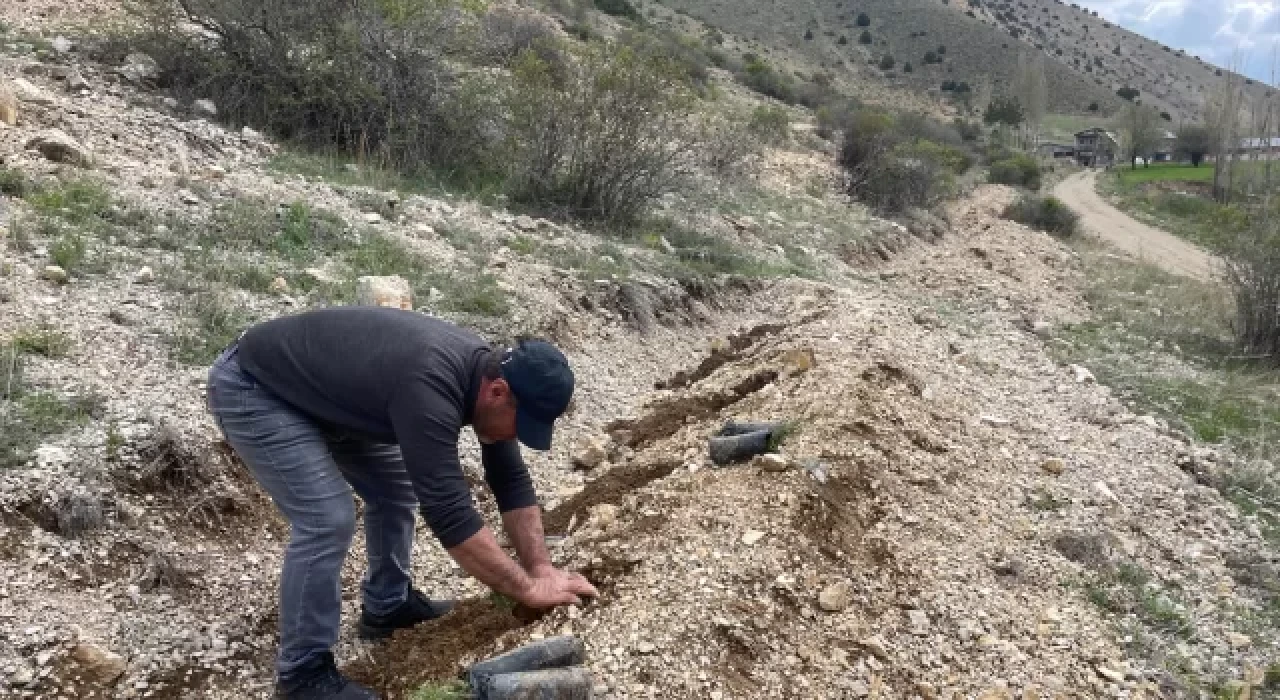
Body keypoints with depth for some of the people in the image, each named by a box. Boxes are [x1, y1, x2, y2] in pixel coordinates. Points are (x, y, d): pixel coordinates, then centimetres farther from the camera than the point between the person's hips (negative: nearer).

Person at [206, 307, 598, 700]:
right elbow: (448, 514, -36)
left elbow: (512, 483, 0)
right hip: (252, 388, -9)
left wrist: (541, 568, -5)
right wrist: (529, 589, -27)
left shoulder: (486, 371, -9)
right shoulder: (429, 386, -37)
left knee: (397, 489, 9)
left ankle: (387, 607, 27)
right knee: (328, 520, -17)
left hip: (322, 391, 9)